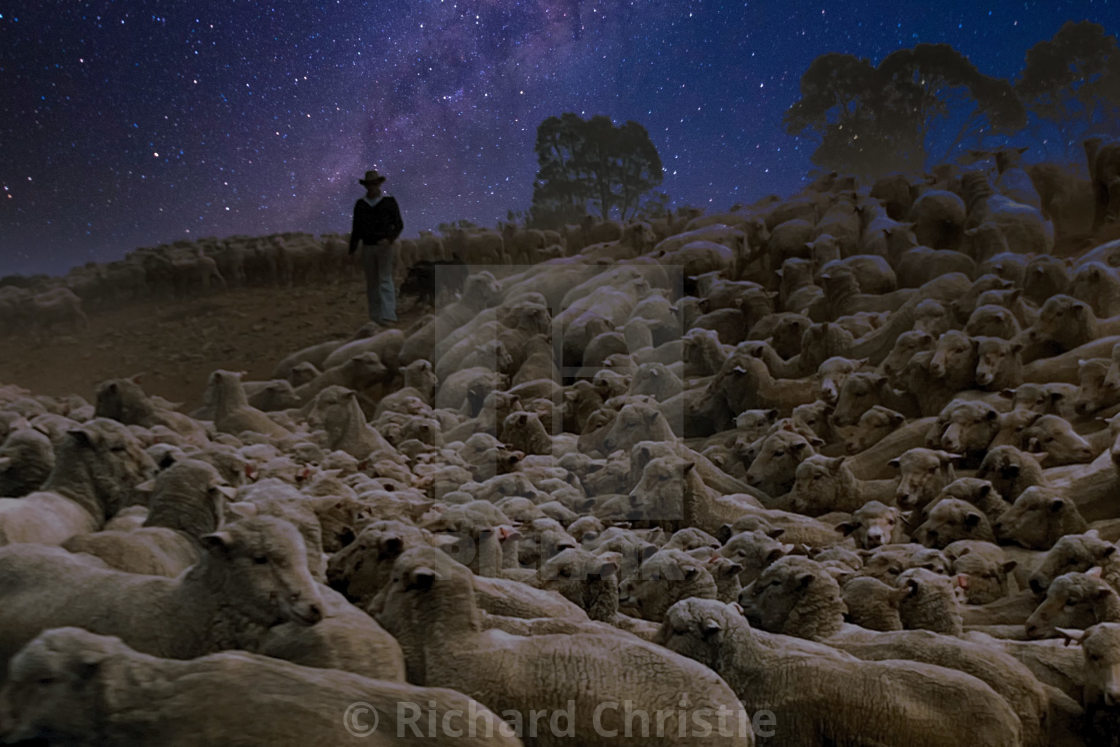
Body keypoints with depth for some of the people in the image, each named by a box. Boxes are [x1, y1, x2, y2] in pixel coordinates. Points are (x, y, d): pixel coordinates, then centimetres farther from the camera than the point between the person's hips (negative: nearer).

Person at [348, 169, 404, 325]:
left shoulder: (389, 201, -4)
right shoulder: (360, 204, 5)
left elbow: (399, 225, -5)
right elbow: (356, 230, 9)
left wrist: (389, 239, -23)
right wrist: (351, 252, 6)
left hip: (386, 247, -3)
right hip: (368, 248, 3)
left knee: (385, 281, -12)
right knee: (372, 283, 5)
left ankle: (388, 316, -16)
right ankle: (375, 317, 11)